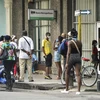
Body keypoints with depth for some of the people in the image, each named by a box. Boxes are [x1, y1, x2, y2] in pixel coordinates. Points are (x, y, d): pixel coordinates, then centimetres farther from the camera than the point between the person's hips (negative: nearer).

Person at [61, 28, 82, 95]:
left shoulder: (70, 42, -9)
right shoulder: (79, 42, 5)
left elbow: (69, 53, -14)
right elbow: (80, 52, 12)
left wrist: (67, 62, -14)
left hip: (71, 58, -3)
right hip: (78, 58, 4)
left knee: (67, 73, 13)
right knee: (78, 74, -2)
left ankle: (67, 89, 20)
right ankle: (78, 90, -8)